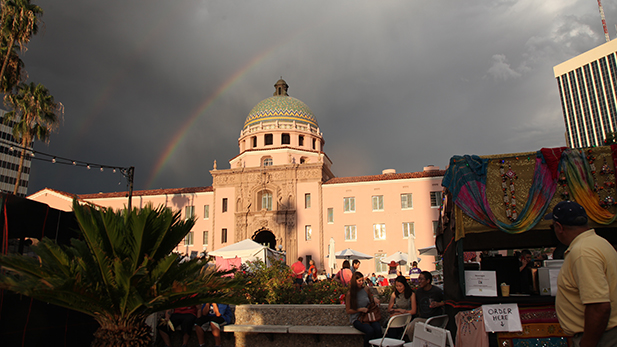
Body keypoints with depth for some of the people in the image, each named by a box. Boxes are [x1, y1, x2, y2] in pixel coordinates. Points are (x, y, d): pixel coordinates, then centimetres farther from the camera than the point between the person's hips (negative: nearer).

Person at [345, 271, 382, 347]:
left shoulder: (366, 290, 7)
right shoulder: (349, 294, -4)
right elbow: (348, 311, -1)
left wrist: (374, 299, 1)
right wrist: (360, 309, -12)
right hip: (357, 319, -3)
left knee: (378, 329, -28)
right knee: (370, 331, -31)